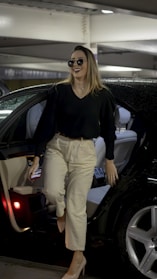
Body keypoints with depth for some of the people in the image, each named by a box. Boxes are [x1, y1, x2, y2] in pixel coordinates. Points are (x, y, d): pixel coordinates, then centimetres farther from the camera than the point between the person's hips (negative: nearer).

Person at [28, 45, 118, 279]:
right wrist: (37, 157, -5)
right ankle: (62, 212, 17)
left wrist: (110, 160, 8)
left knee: (76, 206, 0)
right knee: (52, 191, -23)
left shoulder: (103, 95, -5)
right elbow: (46, 123, -4)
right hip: (57, 146, 1)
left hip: (85, 151, -1)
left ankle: (78, 258, 16)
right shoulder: (59, 90, -5)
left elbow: (109, 129, 5)